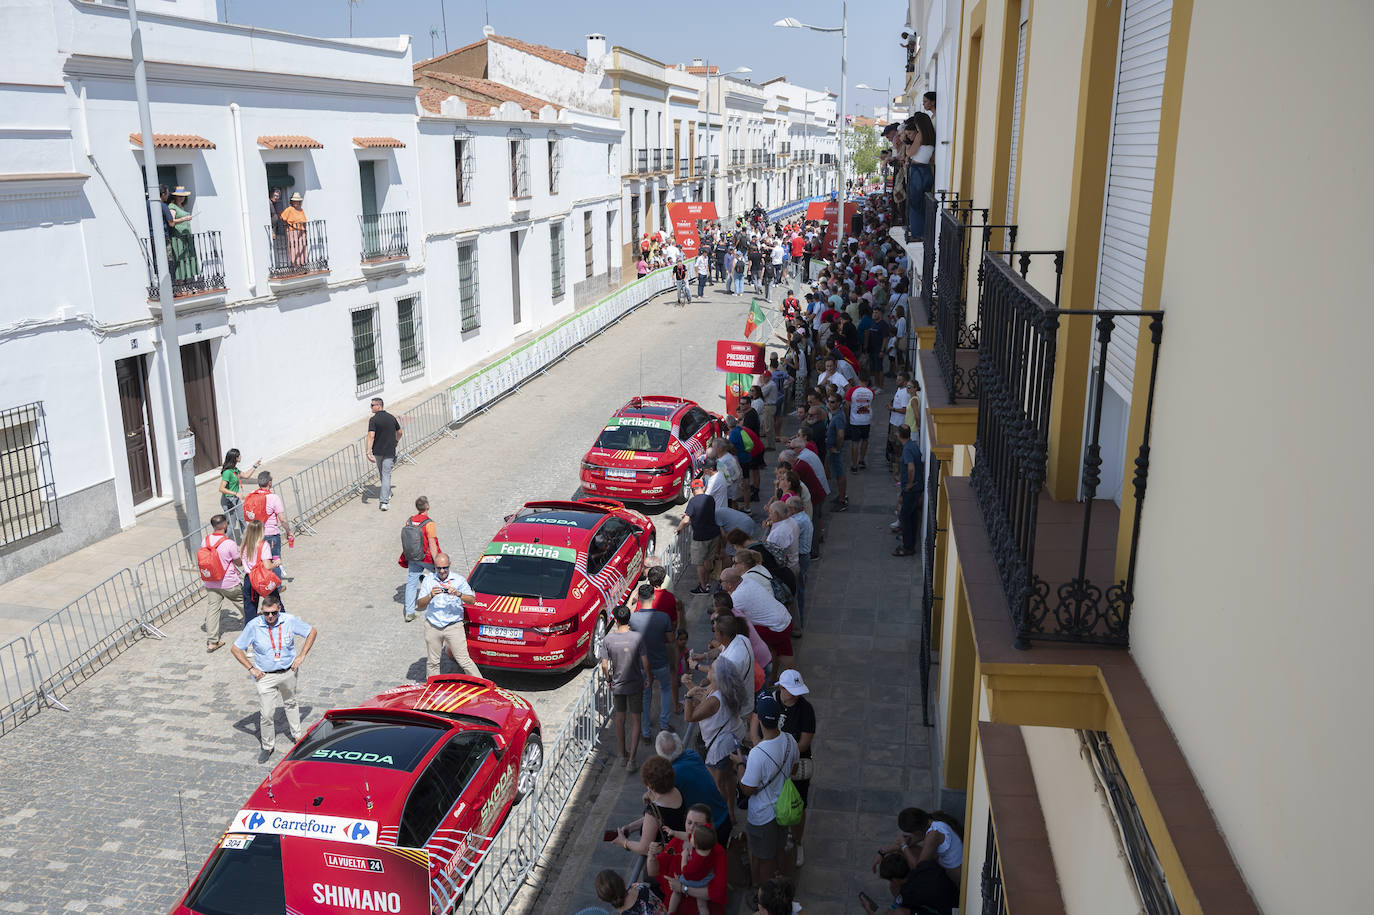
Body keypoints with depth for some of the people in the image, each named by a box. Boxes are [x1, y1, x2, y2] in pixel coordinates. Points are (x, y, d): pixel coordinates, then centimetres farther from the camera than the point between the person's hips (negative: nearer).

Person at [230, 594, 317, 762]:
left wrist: (301, 656, -5)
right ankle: (268, 746, 18)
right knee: (266, 714, -2)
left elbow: (312, 632, 0)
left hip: (288, 672, 2)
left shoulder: (290, 621, -14)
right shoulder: (253, 626, -18)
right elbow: (236, 649, -6)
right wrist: (251, 669, -10)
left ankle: (296, 735, 43)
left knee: (290, 704, 22)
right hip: (266, 676, -2)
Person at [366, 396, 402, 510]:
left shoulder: (373, 419, -13)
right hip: (390, 451, 1)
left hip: (378, 451, -1)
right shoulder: (391, 417, 2)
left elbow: (371, 436, -22)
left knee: (382, 474, 20)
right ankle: (384, 501, -13)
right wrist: (396, 442, 33)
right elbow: (399, 432, 14)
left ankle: (387, 495, 37)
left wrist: (368, 452, -26)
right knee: (386, 475, -2)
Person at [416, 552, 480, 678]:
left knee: (464, 660, -5)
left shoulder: (459, 580, 0)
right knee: (432, 662, 12)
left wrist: (459, 594, -26)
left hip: (454, 626, -2)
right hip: (432, 626, 2)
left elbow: (472, 600, -8)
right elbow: (420, 604, 0)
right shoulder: (428, 580, 4)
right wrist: (430, 596, -20)